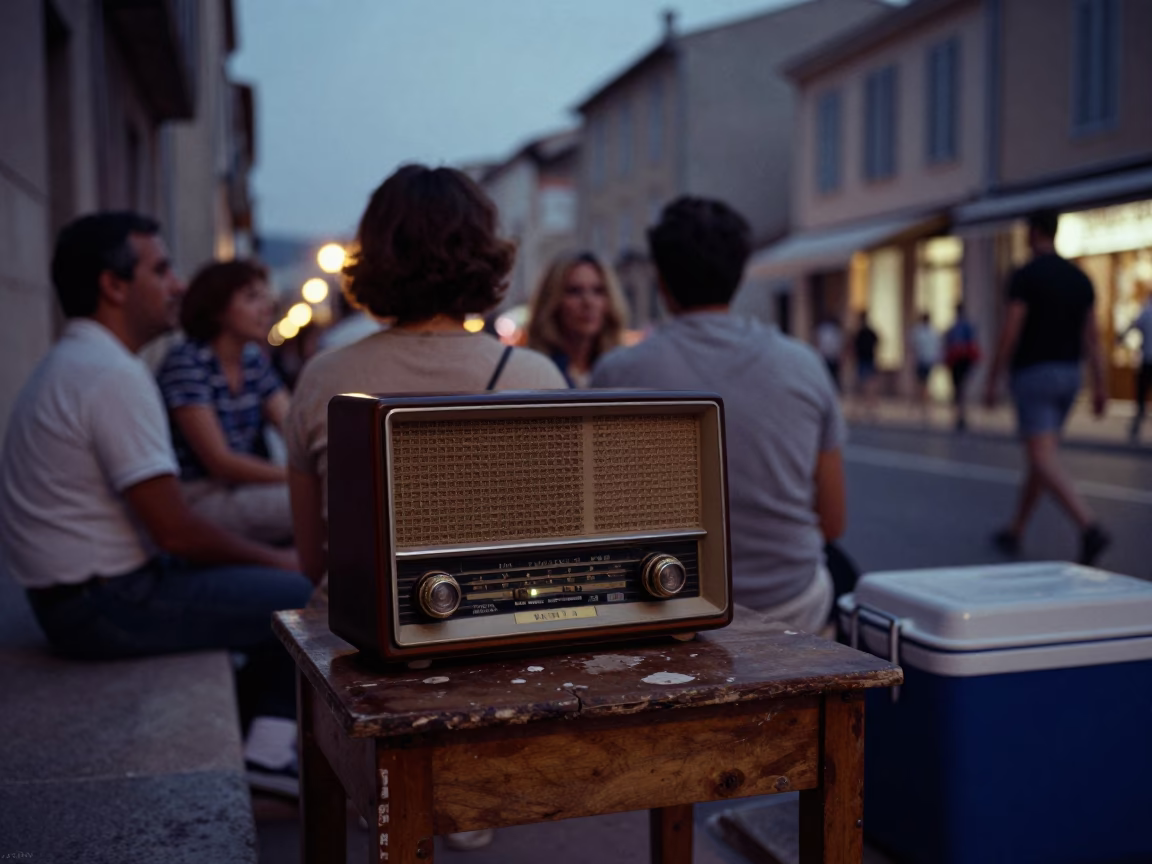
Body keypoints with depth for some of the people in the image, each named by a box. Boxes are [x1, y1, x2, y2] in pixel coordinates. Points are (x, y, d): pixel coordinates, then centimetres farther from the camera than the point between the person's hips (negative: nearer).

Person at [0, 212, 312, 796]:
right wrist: (280, 560, -7)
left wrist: (272, 558, 12)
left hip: (80, 589, 11)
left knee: (279, 580, 17)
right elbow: (175, 531, -23)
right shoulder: (114, 375, -21)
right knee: (312, 597, -11)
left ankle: (269, 752, 15)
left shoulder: (68, 364, 12)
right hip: (106, 608, -11)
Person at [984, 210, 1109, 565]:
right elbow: (1092, 337, 8)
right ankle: (1014, 532, 24)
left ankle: (1090, 529, -28)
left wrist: (991, 382, -7)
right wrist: (1099, 388, 9)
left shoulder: (1025, 275, -11)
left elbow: (1010, 333, -15)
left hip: (1034, 375, -7)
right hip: (1068, 375, 7)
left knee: (1044, 461, -11)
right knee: (1041, 456, 16)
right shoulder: (1080, 277, 9)